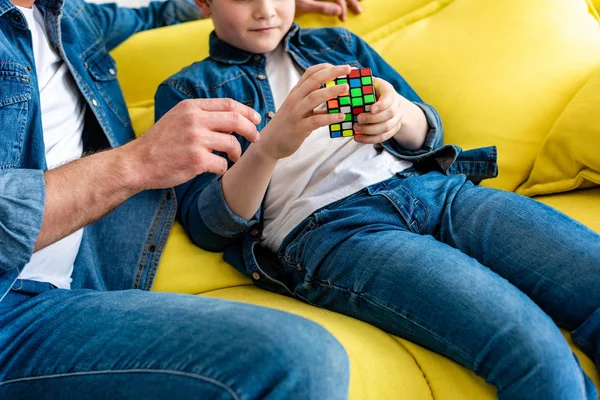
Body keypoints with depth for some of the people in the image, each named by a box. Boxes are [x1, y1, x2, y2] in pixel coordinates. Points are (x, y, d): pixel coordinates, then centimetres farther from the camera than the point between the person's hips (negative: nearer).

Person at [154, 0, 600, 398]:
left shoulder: (339, 44, 24)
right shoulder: (186, 91, 13)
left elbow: (428, 135, 20)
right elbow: (207, 226, 3)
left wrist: (399, 115, -5)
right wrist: (270, 147, -16)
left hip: (435, 188, 5)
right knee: (532, 350, -28)